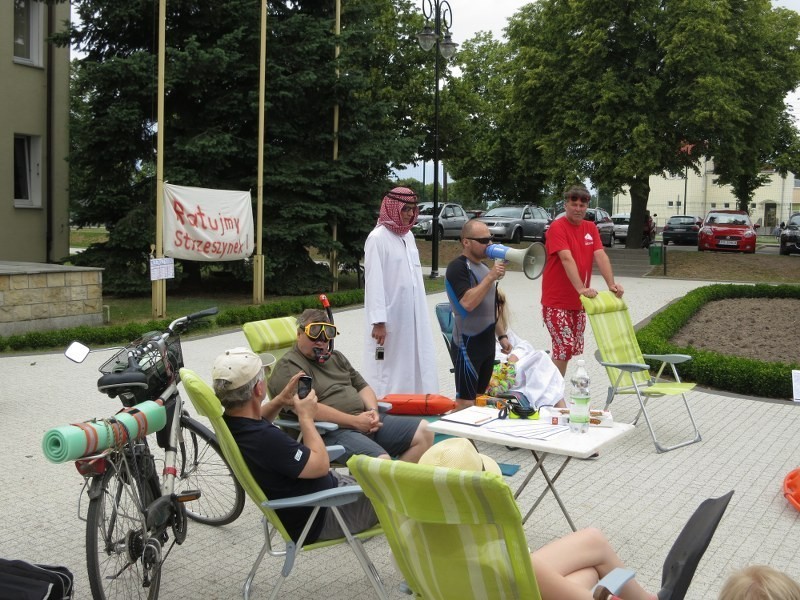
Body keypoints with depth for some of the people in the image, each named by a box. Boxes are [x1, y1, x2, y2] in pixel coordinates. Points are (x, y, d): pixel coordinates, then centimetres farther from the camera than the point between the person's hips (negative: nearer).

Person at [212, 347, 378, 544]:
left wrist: (279, 402, 3)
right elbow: (320, 464, -25)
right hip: (321, 518, -9)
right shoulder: (266, 439, -38)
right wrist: (306, 417, -13)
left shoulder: (230, 423, -8)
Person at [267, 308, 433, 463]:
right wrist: (355, 421, -16)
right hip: (330, 433, -9)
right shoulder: (288, 367, -5)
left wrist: (373, 411, 2)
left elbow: (362, 386, 25)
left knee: (424, 431, 0)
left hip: (365, 421, 9)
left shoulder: (335, 357, 24)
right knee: (381, 460, -32)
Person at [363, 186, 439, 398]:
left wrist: (422, 315, 14)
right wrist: (378, 322, -19)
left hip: (413, 316, 7)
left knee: (415, 366, 9)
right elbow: (374, 281, -15)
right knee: (388, 370, -1)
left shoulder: (408, 235, 12)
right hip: (390, 318, -7)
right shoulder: (378, 238, -11)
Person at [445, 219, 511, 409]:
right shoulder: (458, 267, -12)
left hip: (487, 343, 8)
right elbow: (468, 303, -26)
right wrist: (491, 277, -24)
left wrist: (501, 335, 19)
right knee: (466, 401, -6)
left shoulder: (483, 267, 15)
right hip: (468, 344, -8)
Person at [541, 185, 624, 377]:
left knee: (573, 348, 13)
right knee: (564, 347, -10)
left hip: (578, 301, 7)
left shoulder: (590, 228, 7)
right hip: (556, 301, -7)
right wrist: (581, 288, -37)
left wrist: (611, 284, -18)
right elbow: (567, 259, -26)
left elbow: (600, 256, -4)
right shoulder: (557, 227, -14)